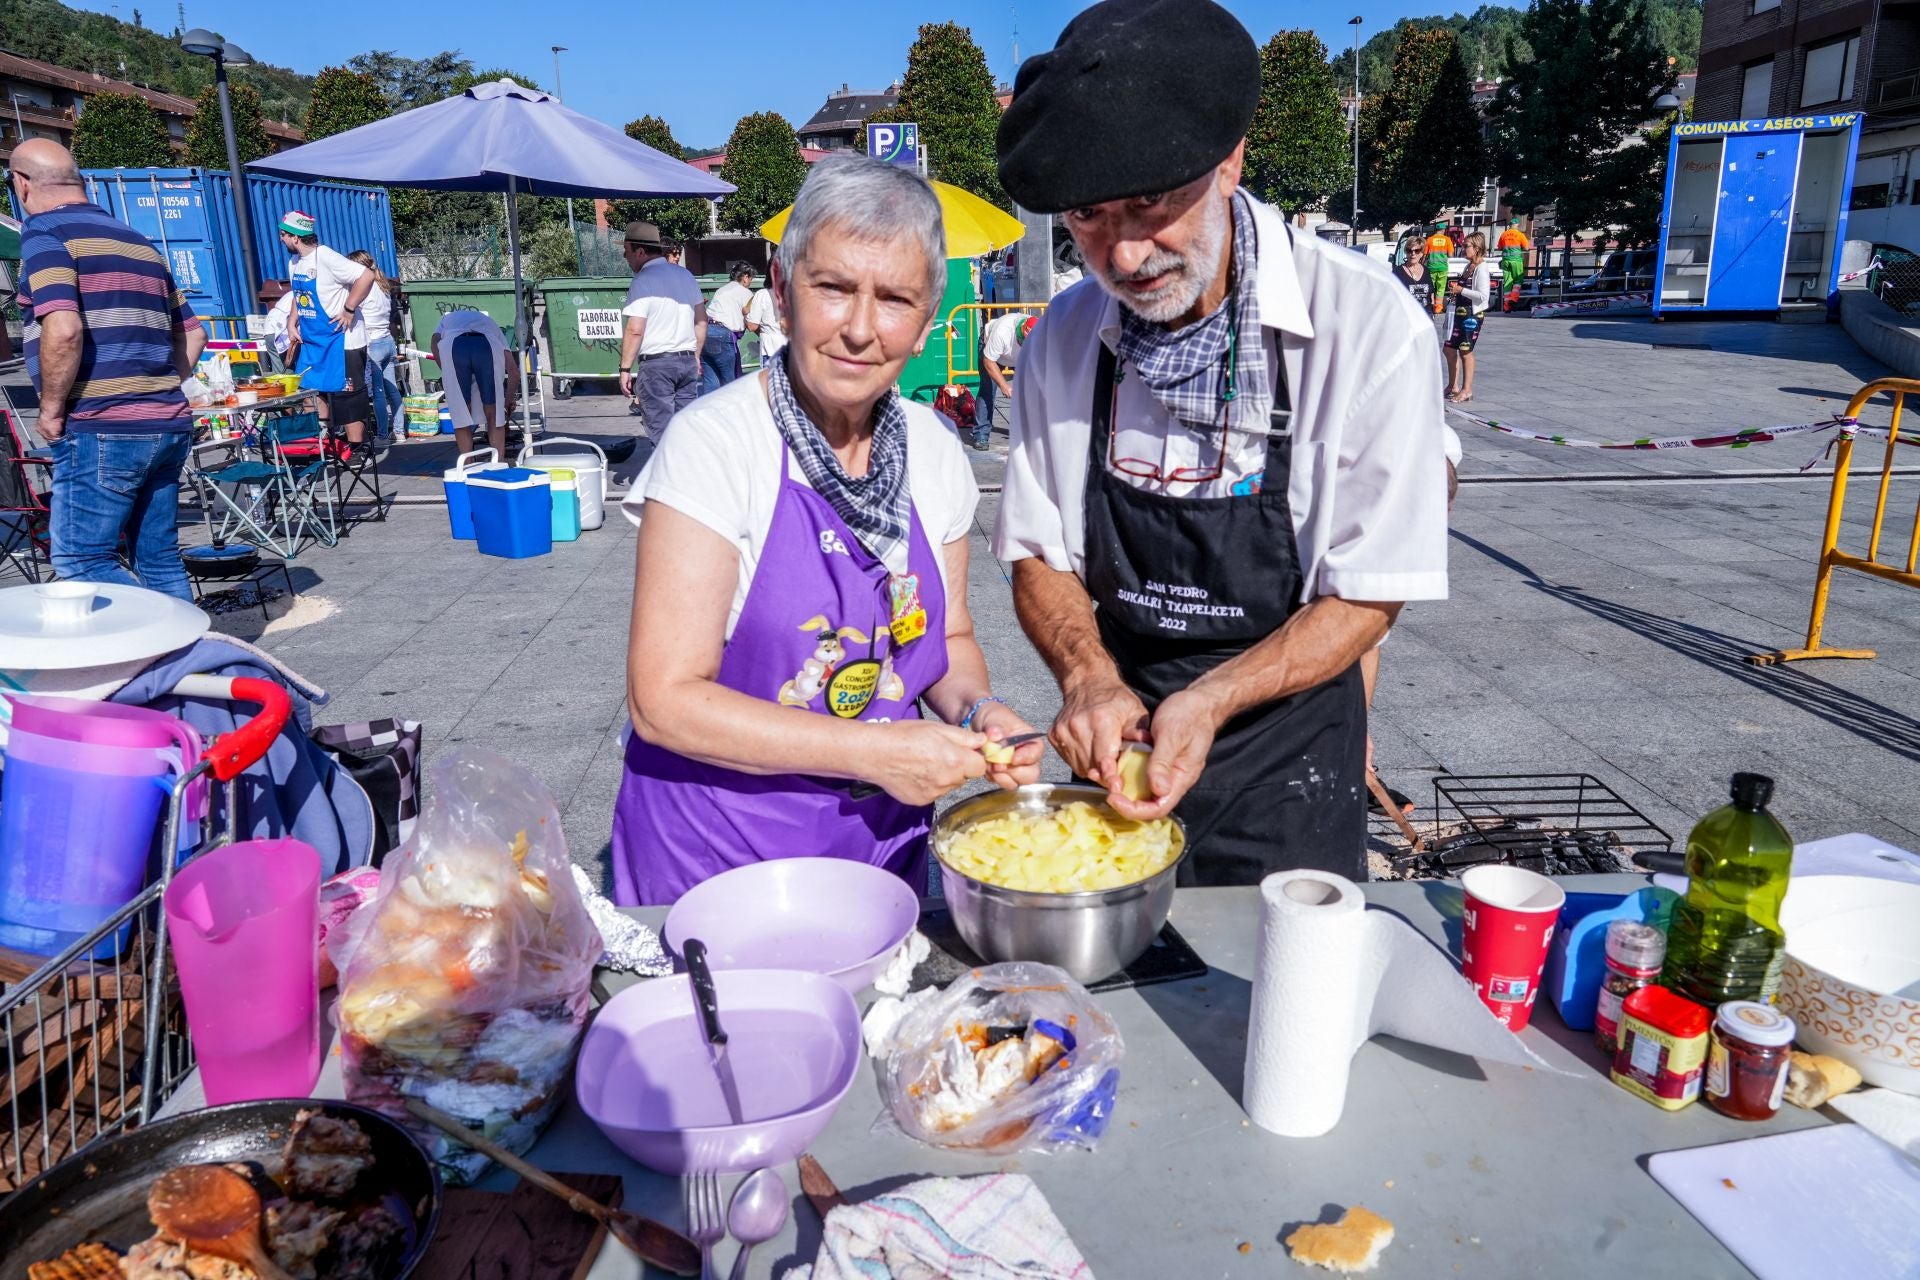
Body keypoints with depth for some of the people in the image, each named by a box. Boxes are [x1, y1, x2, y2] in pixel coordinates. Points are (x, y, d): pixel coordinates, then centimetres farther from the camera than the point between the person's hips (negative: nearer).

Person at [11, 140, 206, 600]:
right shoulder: (138, 241, 19)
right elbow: (192, 334, 21)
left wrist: (51, 409, -8)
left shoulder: (45, 232, -4)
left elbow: (63, 329, -19)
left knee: (81, 559, -3)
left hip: (101, 429, -8)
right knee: (160, 558, 11)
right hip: (168, 424, 8)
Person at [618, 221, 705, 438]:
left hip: (656, 364, -7)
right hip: (687, 361, 7)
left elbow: (635, 330, -15)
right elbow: (701, 321, 17)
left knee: (660, 433, -4)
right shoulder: (686, 275, 13)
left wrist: (625, 369, -10)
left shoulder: (643, 281, -9)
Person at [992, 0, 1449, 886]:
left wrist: (1207, 703, -27)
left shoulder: (1368, 327, -19)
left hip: (1283, 778, -3)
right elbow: (1039, 555, -1)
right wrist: (1090, 676, -20)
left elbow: (1367, 595, -14)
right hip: (1118, 749, 4)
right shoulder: (1065, 340, -7)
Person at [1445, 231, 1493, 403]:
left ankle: (1467, 390, 8)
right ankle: (1453, 386, 25)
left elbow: (1483, 295, -22)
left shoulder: (1482, 268, -15)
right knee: (1449, 348, 13)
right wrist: (1455, 289, 8)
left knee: (1465, 351, -2)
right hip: (1460, 313, 9)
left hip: (1472, 315, -9)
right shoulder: (1469, 266, 12)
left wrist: (1461, 290, -19)